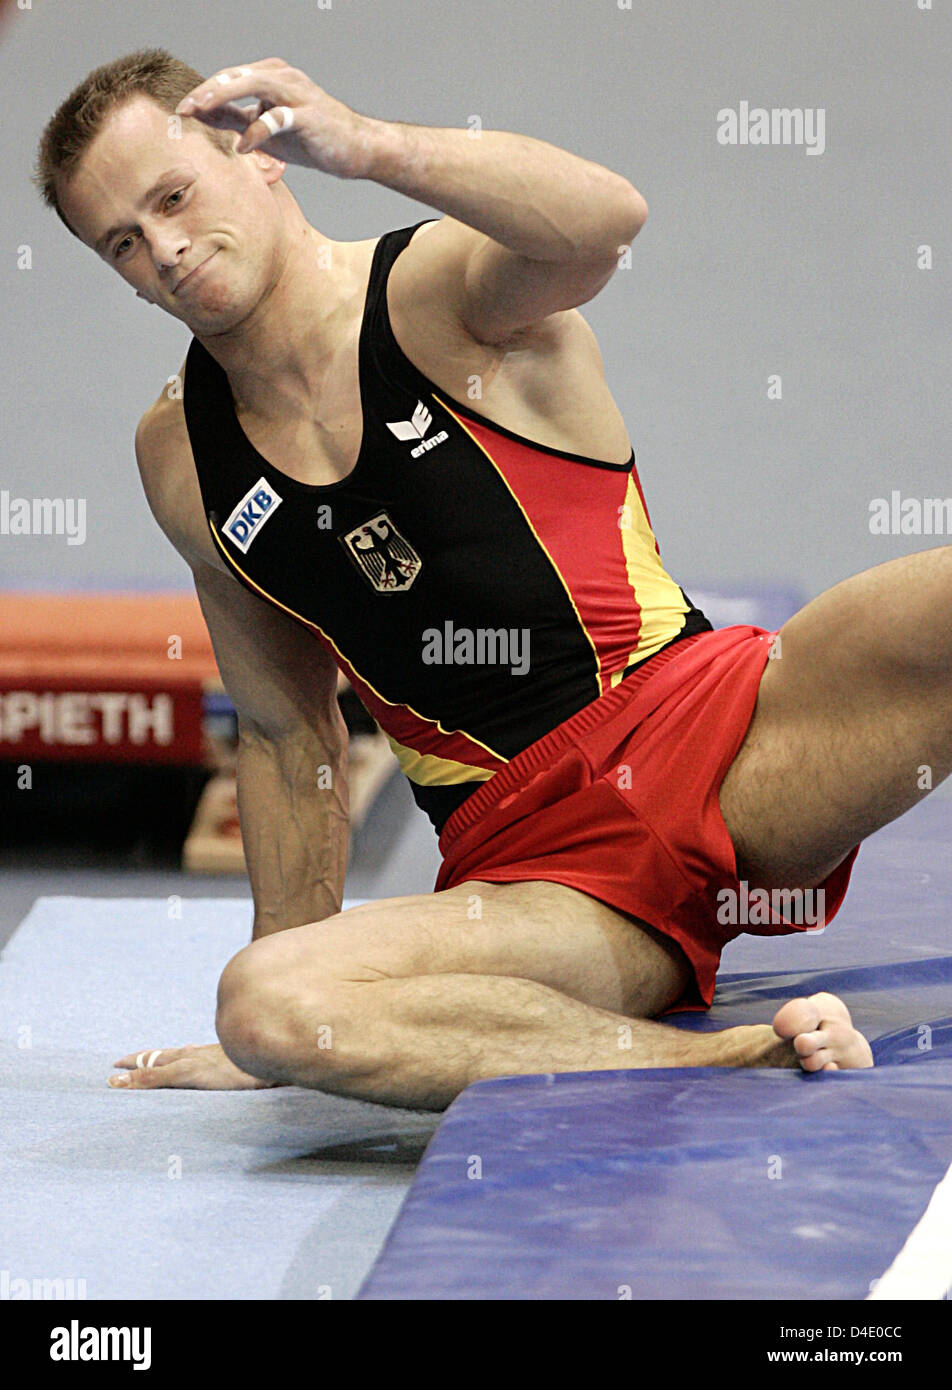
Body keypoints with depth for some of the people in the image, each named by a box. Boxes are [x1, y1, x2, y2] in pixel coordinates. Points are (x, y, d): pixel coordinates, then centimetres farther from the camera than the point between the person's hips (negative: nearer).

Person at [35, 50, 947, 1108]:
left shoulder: (443, 286, -2)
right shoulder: (179, 455, 12)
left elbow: (604, 224, -27)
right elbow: (286, 731, 20)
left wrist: (367, 148, -40)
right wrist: (286, 1018, 19)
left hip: (715, 736, -3)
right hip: (529, 870, 3)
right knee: (261, 1002, -29)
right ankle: (744, 1056, -33)